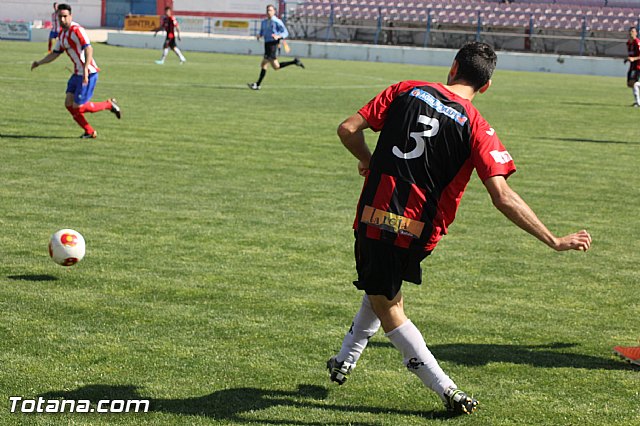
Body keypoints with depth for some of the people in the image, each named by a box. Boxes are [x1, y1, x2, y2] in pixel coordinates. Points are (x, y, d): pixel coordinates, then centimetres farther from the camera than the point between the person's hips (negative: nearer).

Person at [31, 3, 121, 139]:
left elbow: (88, 49, -30)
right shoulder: (62, 34, 13)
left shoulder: (76, 30, -17)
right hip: (77, 73, 9)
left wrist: (85, 69, -40)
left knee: (78, 107, -7)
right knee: (69, 103, 2)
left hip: (88, 74, -9)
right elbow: (55, 54, 24)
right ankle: (89, 132, 13)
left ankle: (109, 104, 14)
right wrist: (38, 63, 13)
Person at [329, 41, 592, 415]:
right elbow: (503, 197, -14)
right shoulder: (476, 128, -5)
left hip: (374, 216, 0)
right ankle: (346, 360, 40)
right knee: (385, 293, 28)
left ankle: (445, 389, 7)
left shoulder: (406, 91, 1)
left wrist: (368, 161, 20)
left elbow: (348, 129, -1)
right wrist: (555, 241, -10)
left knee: (385, 304, 12)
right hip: (417, 233, 0)